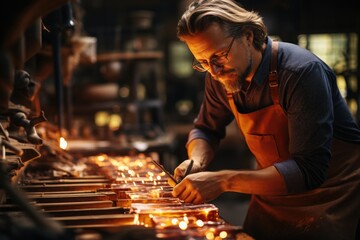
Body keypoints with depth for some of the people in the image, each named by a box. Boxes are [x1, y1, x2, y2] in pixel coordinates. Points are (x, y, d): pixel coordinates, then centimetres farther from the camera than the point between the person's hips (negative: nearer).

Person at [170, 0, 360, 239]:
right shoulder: (221, 76, -7)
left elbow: (308, 171, -32)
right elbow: (205, 129, 10)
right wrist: (197, 161, -13)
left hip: (331, 199, -5)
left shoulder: (302, 71, -28)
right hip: (272, 196, 6)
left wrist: (224, 181, -38)